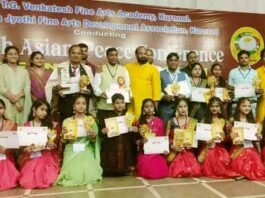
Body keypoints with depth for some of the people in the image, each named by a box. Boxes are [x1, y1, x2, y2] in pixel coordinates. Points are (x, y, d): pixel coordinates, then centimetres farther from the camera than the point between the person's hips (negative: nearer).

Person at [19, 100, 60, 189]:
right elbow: (21, 146, 5)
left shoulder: (51, 125, 6)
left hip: (47, 156, 0)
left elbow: (56, 143, 6)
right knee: (27, 182, -17)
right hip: (30, 158, 1)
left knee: (45, 180, -21)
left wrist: (53, 145, -15)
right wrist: (27, 149, -16)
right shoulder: (26, 126, 6)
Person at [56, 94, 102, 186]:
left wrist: (93, 136, -18)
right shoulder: (67, 121, 5)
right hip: (72, 151, 0)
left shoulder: (91, 120, 5)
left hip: (87, 150, 0)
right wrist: (63, 134, -14)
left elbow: (95, 140, 4)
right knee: (73, 175, -18)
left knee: (90, 175, -19)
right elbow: (64, 141, 7)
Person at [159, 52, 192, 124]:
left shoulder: (184, 75, 14)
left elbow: (189, 90, 12)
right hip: (165, 106, -2)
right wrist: (164, 96, -16)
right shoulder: (161, 74, 7)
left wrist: (184, 95, -8)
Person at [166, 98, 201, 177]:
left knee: (195, 171, -21)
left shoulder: (193, 122, 7)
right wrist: (172, 146, -12)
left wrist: (191, 145, -12)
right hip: (174, 152, -1)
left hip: (188, 152, 2)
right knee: (177, 171, -23)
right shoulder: (171, 121, 3)